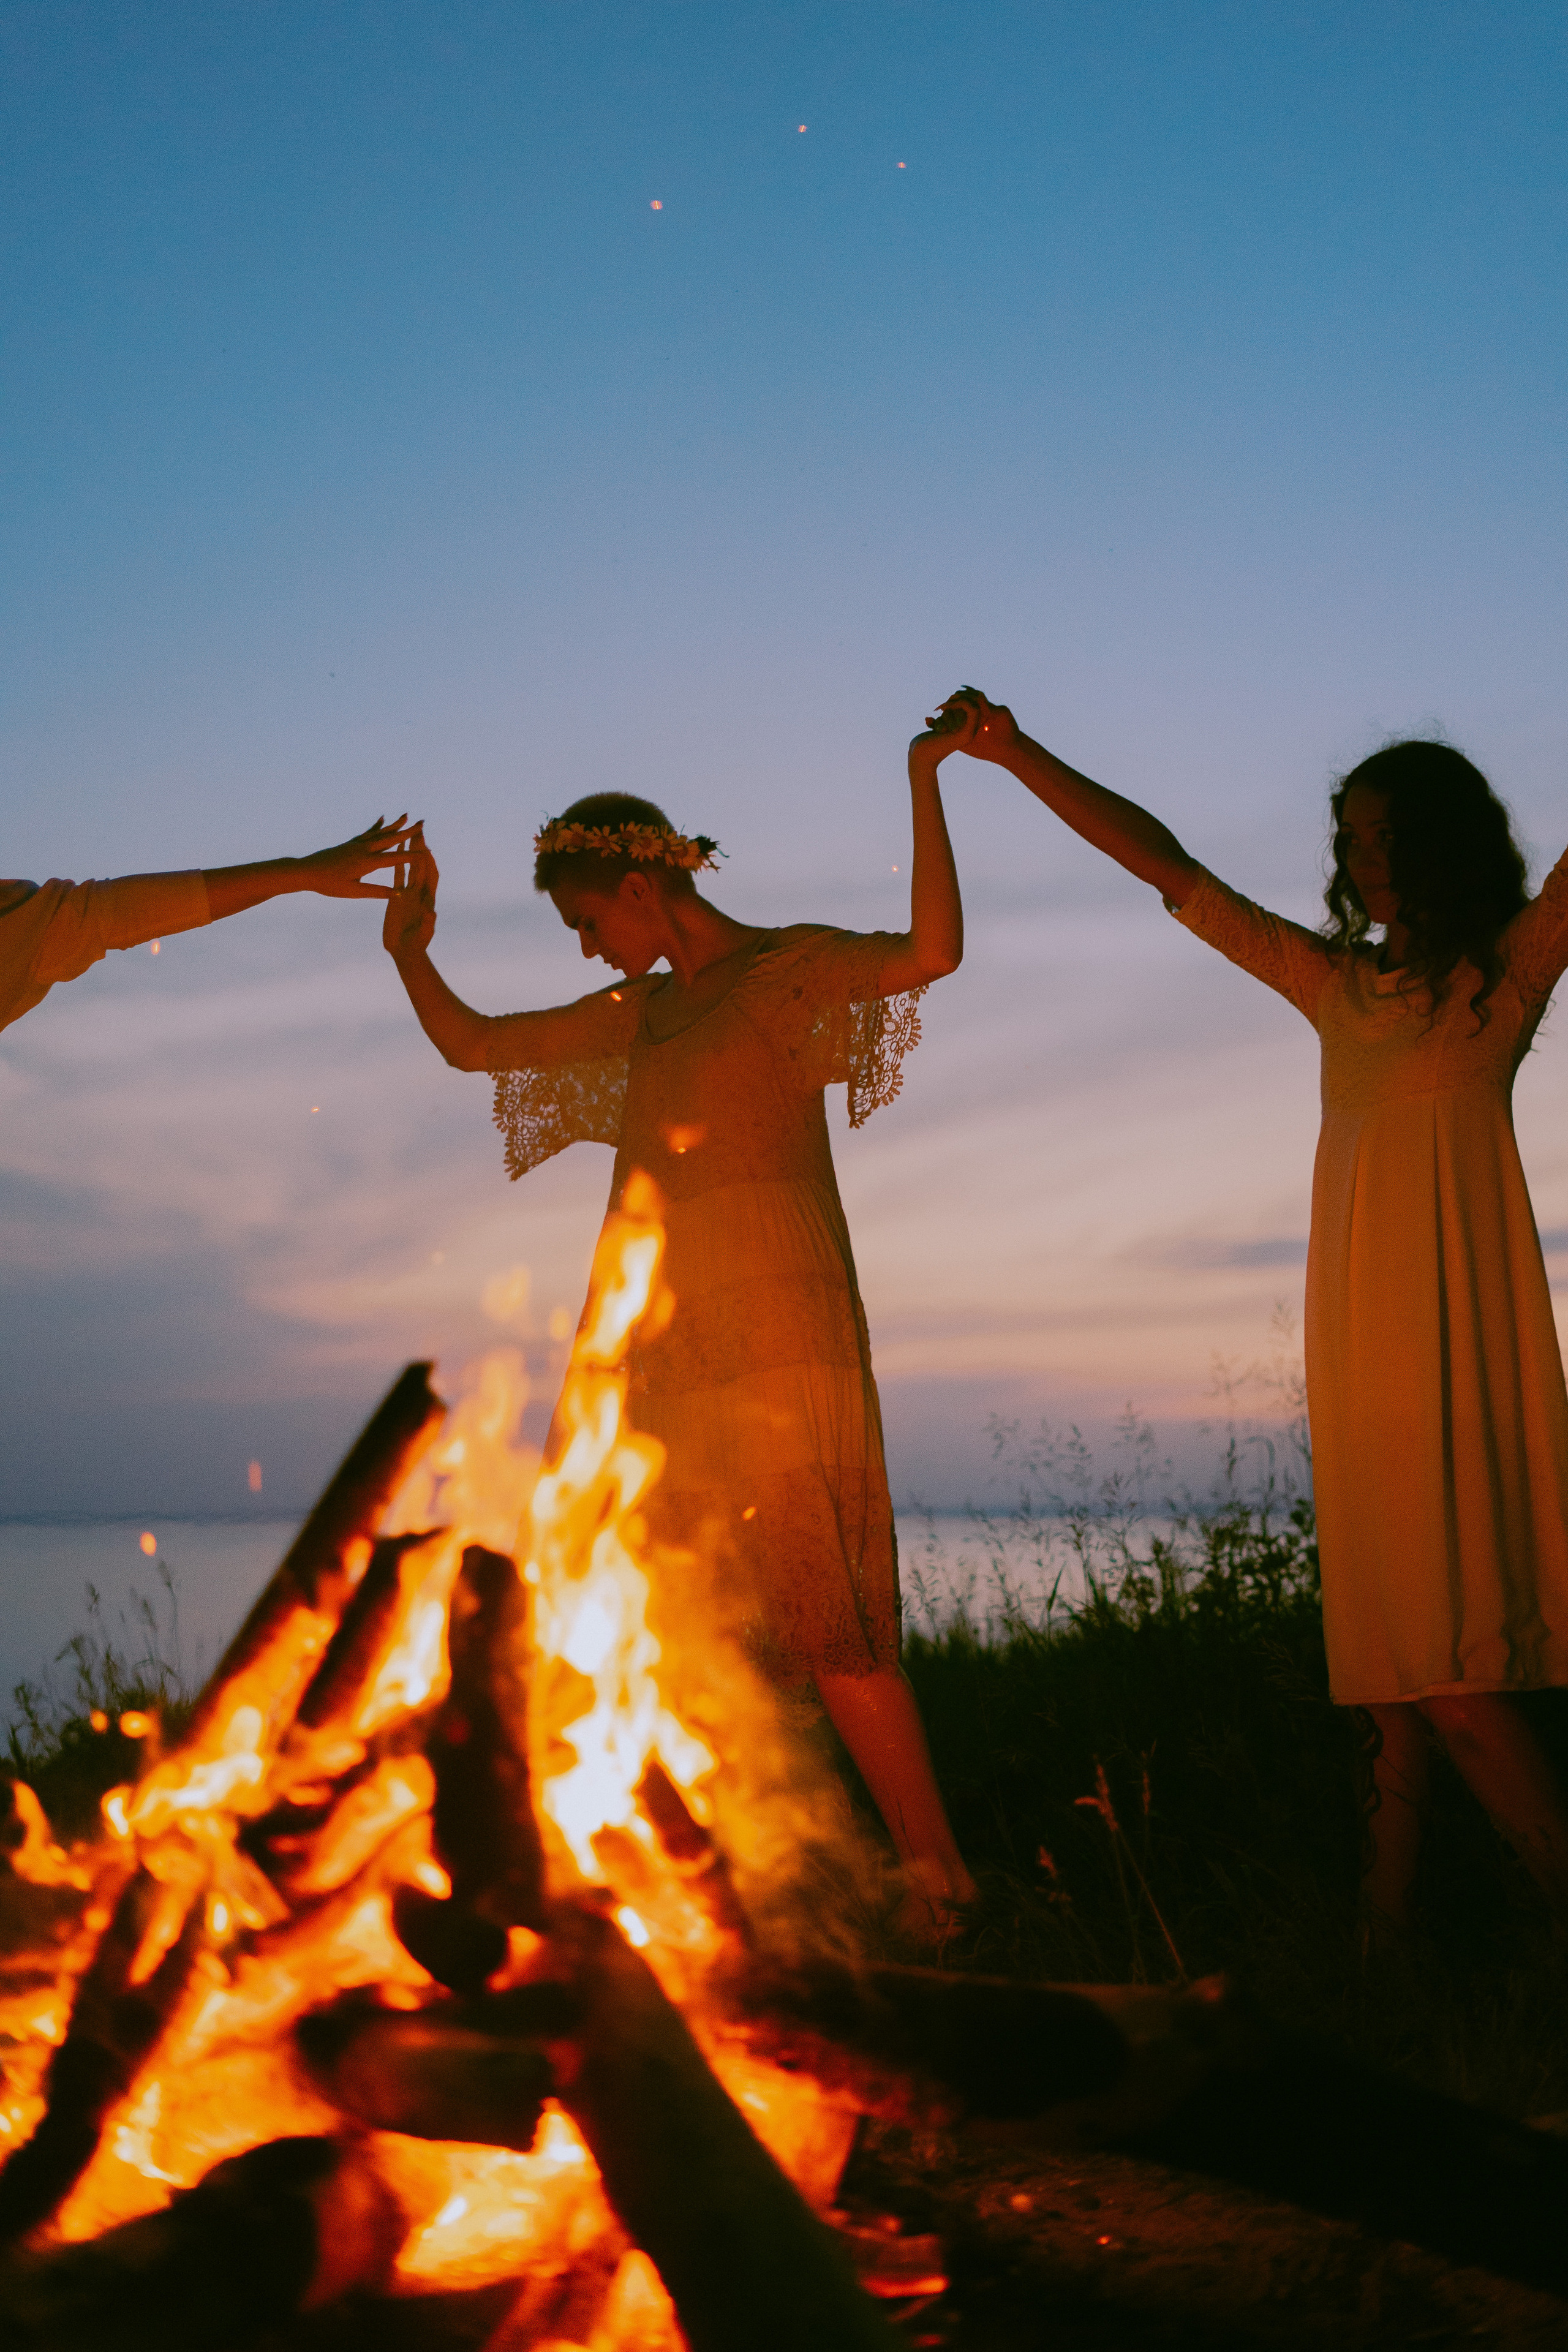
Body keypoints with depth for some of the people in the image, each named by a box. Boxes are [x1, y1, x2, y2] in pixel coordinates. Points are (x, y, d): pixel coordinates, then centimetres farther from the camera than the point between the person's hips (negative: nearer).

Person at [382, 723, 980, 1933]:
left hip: (773, 1339, -7)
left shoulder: (786, 965, 0)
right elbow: (472, 1044, 28)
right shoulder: (640, 1013, 21)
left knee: (822, 1614, -10)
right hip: (667, 1353, 7)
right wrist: (410, 952, 16)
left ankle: (935, 1875, -2)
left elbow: (929, 954, -18)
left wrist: (924, 785, -20)